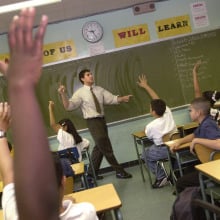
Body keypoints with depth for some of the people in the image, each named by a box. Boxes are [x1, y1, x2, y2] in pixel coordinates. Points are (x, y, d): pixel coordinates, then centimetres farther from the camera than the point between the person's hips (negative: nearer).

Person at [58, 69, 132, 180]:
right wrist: (63, 94, -29)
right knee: (106, 148, -3)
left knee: (99, 147, 15)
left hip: (102, 119, 7)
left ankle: (92, 171, 31)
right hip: (92, 121, -6)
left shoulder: (99, 89, 8)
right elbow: (68, 106, -15)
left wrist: (122, 98, -15)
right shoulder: (80, 93, -7)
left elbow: (112, 99, 3)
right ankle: (119, 171, 10)